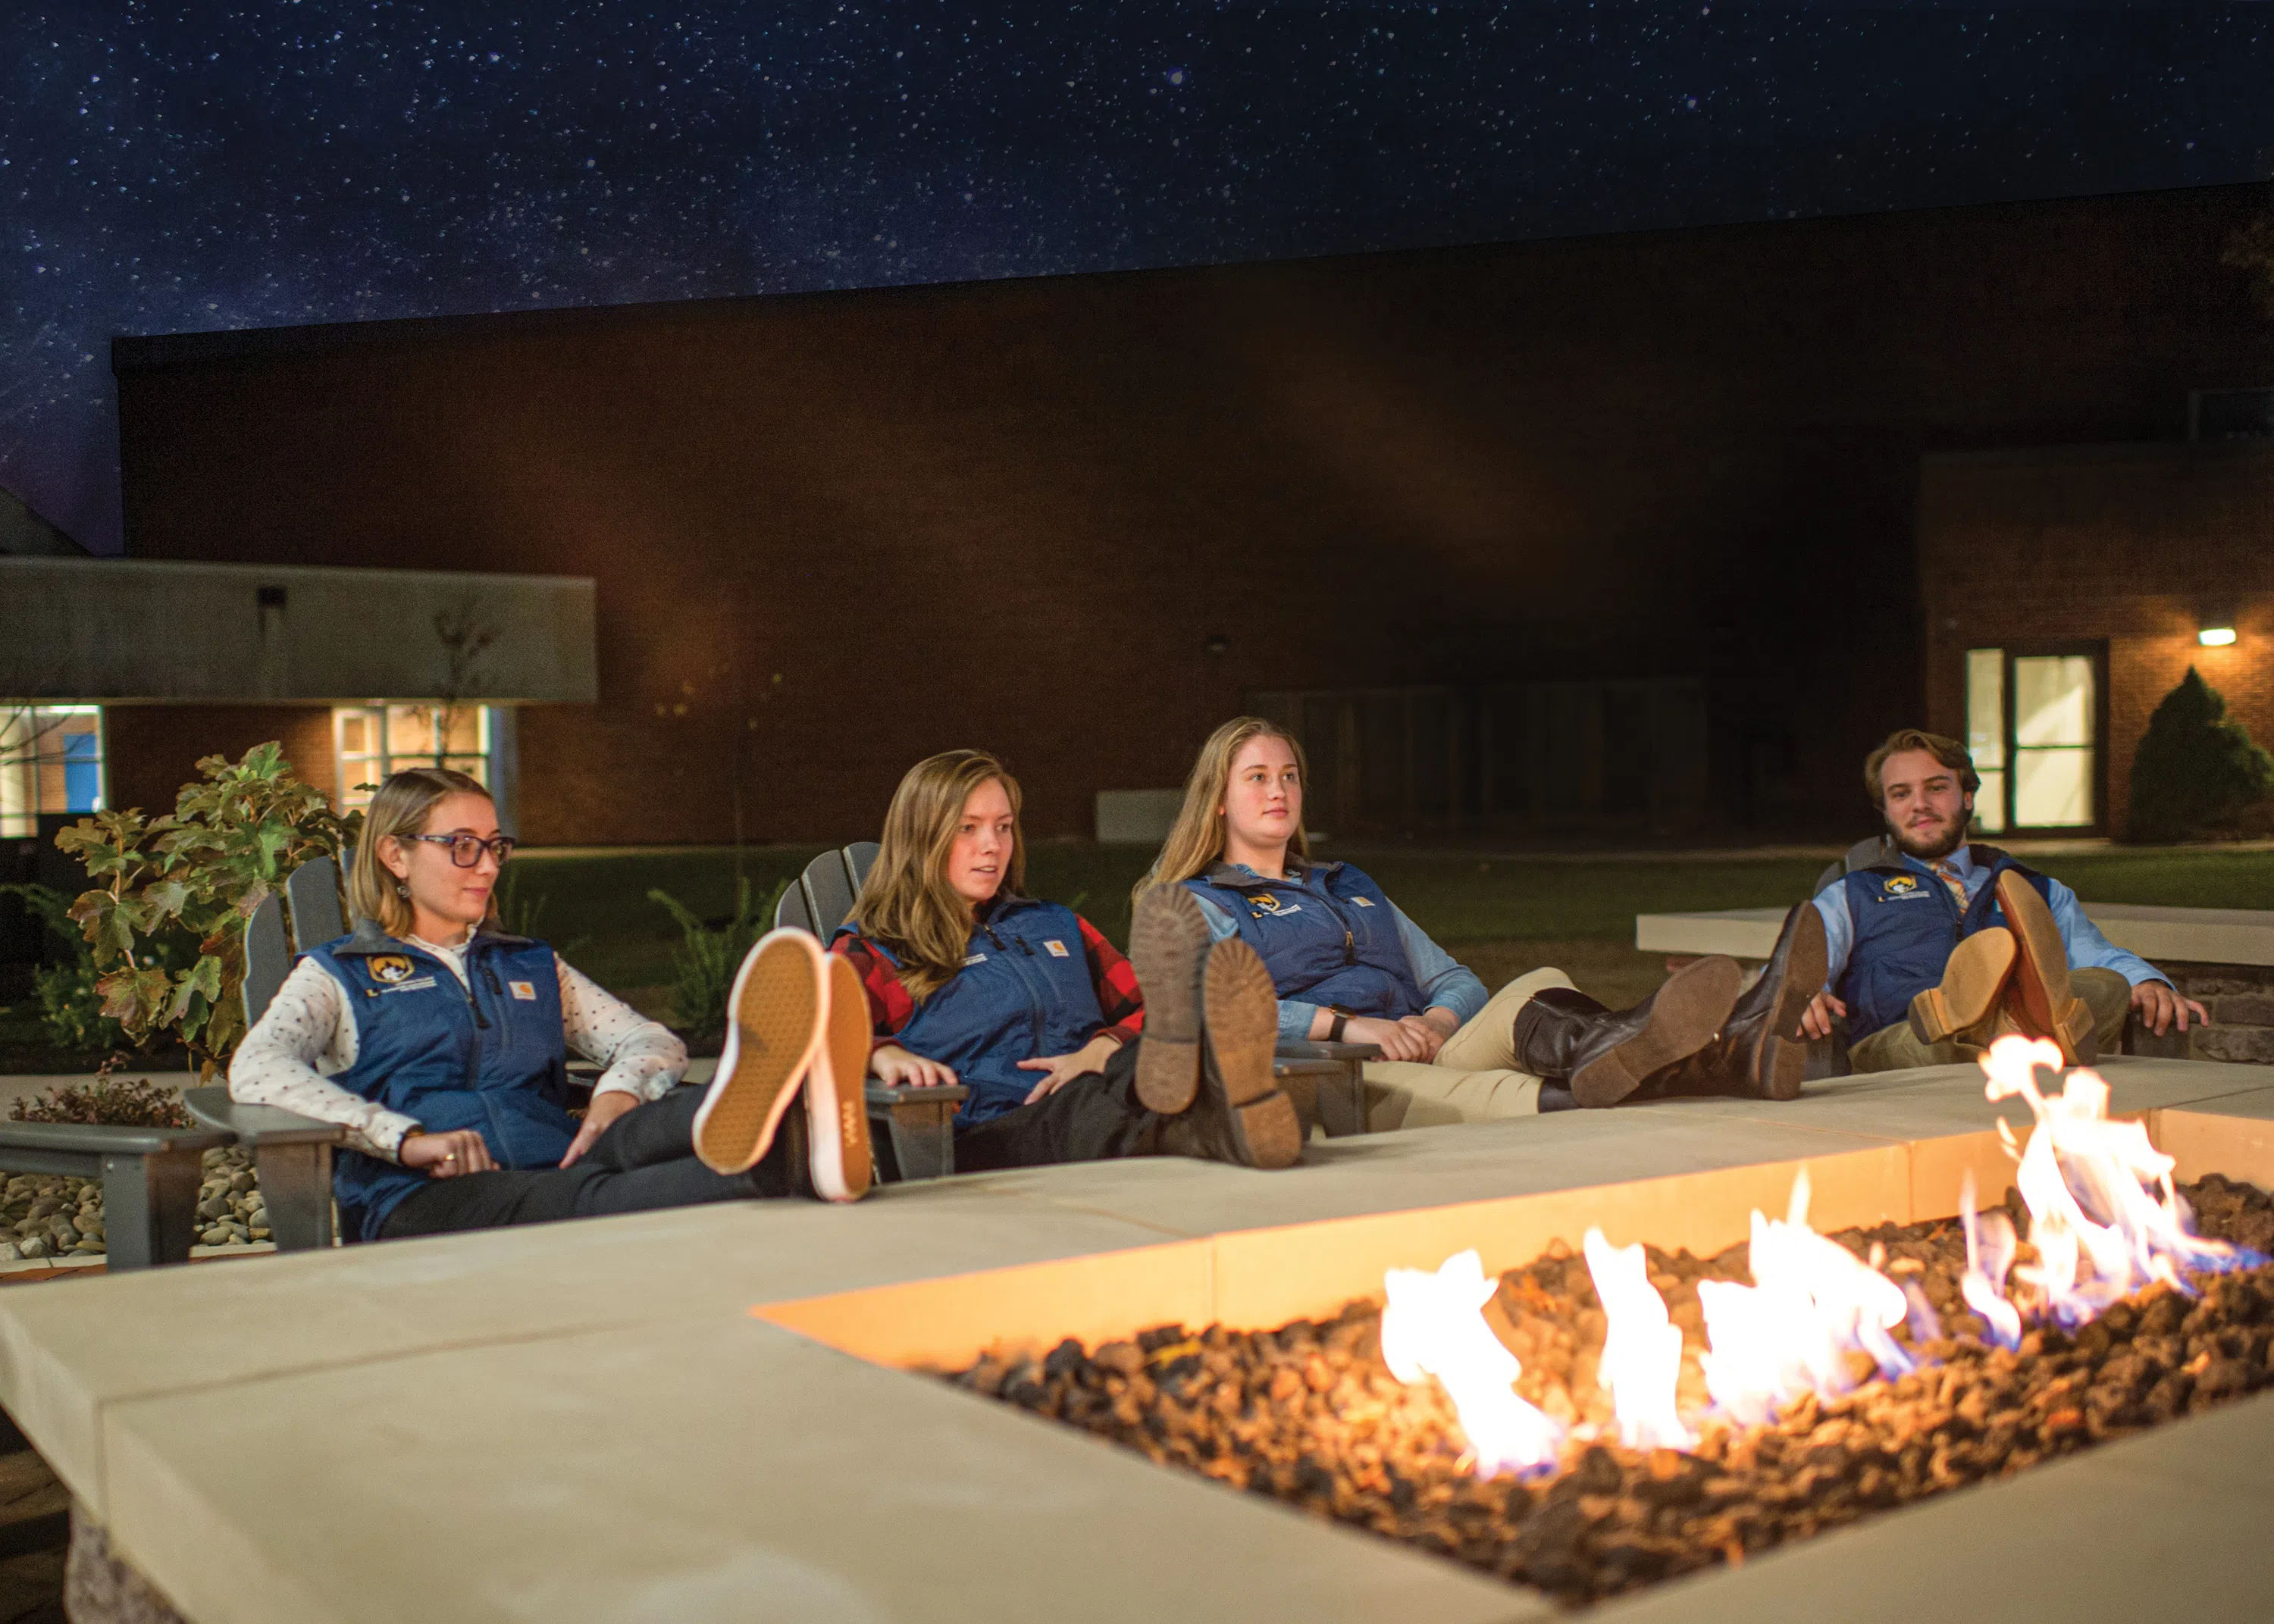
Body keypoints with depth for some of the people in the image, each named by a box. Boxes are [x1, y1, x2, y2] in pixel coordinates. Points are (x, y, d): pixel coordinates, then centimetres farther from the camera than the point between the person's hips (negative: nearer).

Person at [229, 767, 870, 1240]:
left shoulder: (531, 965, 32)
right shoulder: (336, 974, 19)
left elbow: (652, 1041, 21)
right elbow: (254, 1072, -1)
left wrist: (618, 1093, -5)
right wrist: (406, 1138, -15)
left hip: (561, 1170, 4)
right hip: (422, 1202, -3)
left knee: (632, 1141, -34)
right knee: (573, 1200, -37)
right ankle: (769, 1163, -70)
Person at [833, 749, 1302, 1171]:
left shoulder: (1058, 926, 34)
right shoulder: (869, 954, 19)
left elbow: (1151, 1007, 25)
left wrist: (1103, 1048, 1)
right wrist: (881, 1053, -23)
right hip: (986, 1137, -3)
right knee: (1081, 1109, -40)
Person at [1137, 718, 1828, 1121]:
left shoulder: (1350, 886, 34)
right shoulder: (1197, 905, 15)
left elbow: (1456, 982, 26)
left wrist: (1436, 1022, 0)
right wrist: (1346, 1025, -20)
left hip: (1428, 1056, 5)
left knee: (1536, 994, -26)